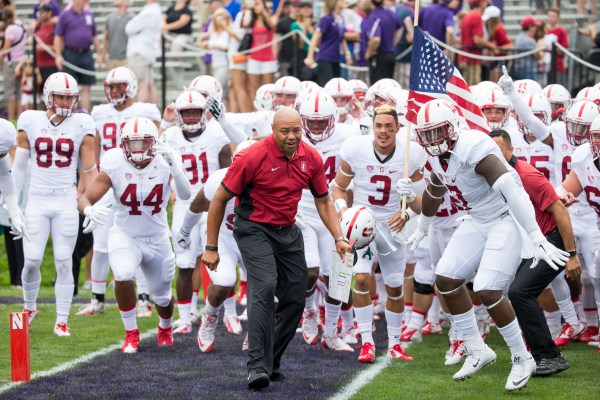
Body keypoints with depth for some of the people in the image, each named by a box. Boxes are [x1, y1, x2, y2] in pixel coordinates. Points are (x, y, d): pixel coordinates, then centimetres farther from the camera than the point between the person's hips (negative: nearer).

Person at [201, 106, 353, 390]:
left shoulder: (311, 159, -3)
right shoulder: (252, 158, -18)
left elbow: (323, 201, 12)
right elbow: (220, 199, -10)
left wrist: (339, 238, 1)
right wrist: (211, 247, -9)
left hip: (288, 231, 6)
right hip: (254, 229, -6)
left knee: (295, 300, 5)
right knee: (264, 288, -24)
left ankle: (272, 362, 21)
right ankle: (257, 366, -26)